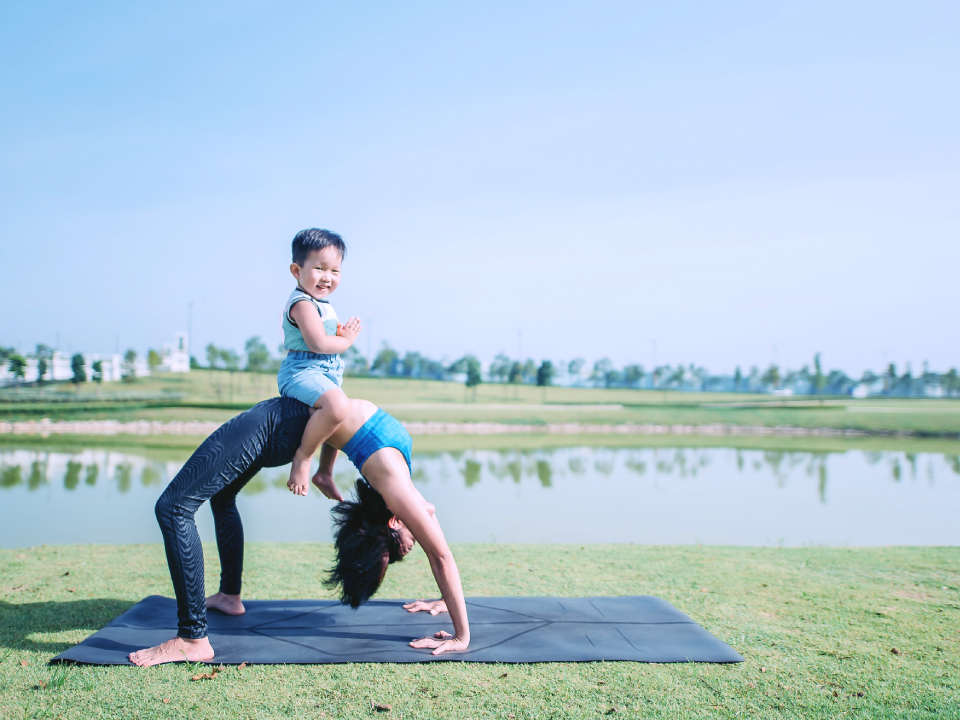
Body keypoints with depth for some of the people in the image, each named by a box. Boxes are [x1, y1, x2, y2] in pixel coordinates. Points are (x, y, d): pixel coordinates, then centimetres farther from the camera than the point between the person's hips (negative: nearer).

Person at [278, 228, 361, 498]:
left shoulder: (323, 304, 17)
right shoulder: (303, 303, -16)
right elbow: (318, 343, -26)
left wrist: (342, 332, 4)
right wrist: (347, 340, -10)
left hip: (327, 372, 11)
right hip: (302, 371, -11)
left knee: (338, 419, 28)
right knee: (336, 405, -38)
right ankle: (303, 456, -20)